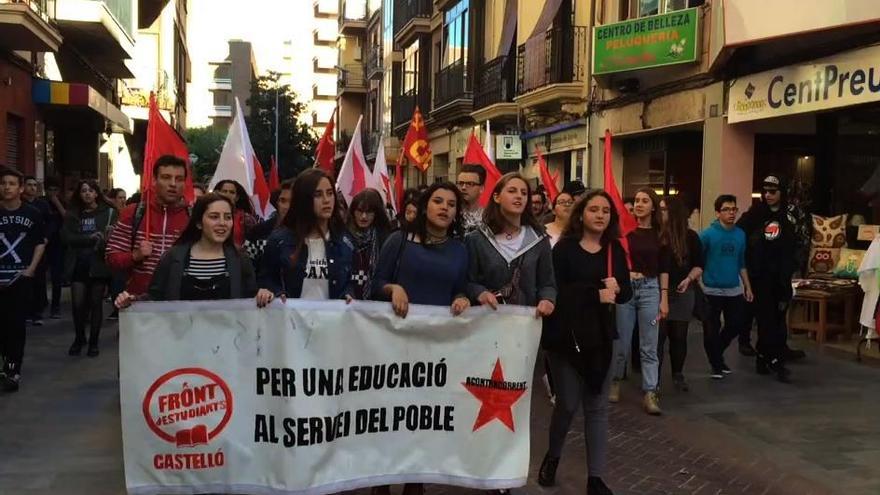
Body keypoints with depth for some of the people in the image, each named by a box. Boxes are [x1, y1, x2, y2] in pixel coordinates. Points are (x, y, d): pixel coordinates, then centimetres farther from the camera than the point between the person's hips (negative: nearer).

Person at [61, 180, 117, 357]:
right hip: (78, 265, 2)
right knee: (78, 304, -1)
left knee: (95, 304, 4)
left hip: (98, 264, -2)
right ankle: (79, 338, 22)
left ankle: (93, 342, 16)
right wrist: (90, 238, -12)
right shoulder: (72, 214, 9)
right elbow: (66, 237, -1)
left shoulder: (109, 212, 0)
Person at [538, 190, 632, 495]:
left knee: (597, 406, 5)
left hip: (600, 335, 4)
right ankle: (552, 456, 32)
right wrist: (597, 294, -21)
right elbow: (557, 290, -16)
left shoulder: (615, 250, 7)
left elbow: (626, 293, 1)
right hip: (566, 334, -3)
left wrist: (615, 288, -20)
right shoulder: (564, 248, -5)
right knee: (568, 403, 5)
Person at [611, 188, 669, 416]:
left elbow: (664, 268, 6)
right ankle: (615, 381, 28)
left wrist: (664, 298, 2)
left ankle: (650, 393, 4)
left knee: (649, 346, 1)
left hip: (650, 289, 1)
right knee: (621, 342, 8)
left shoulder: (660, 234, 4)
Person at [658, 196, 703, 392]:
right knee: (658, 336, -4)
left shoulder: (690, 237, 2)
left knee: (679, 336, 9)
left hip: (683, 293, 2)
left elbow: (698, 265, 5)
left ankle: (678, 375, 23)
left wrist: (689, 279, -11)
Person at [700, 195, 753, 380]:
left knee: (735, 326, 12)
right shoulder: (708, 234, -11)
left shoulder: (740, 234, 5)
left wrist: (747, 287, 13)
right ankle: (716, 365, 19)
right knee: (712, 330, 2)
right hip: (712, 290, -5)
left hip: (734, 290, 5)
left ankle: (717, 354, 35)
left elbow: (741, 263, 13)